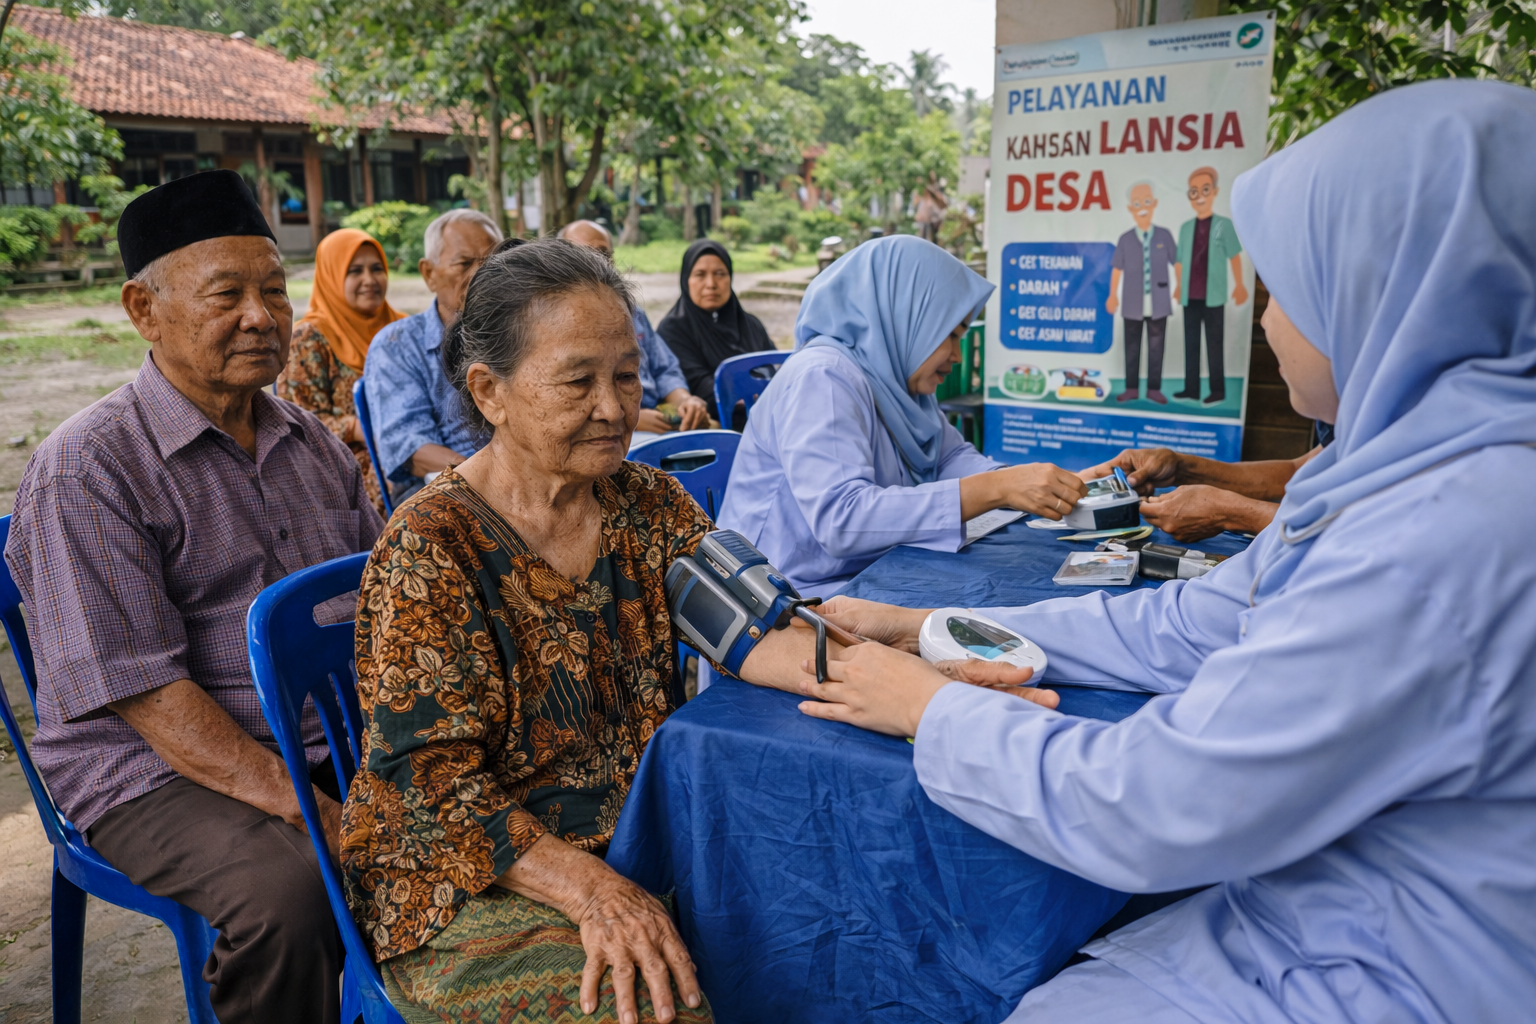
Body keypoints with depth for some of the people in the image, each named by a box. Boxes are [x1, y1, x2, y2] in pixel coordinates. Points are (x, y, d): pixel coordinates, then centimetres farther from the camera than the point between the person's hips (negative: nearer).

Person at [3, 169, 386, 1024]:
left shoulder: (314, 443, 12)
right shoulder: (87, 469, -9)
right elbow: (146, 695, -16)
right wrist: (312, 813, -23)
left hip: (333, 739, 6)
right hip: (155, 771, -6)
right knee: (289, 890, -32)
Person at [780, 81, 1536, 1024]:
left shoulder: (1455, 532, -31)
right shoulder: (1404, 460, 3)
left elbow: (1151, 813, -28)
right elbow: (1193, 623, 7)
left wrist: (932, 709, -12)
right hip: (1314, 915, 8)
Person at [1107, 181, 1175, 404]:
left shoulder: (1164, 235, 1)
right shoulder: (1125, 239, 0)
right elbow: (1117, 269, 5)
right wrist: (1113, 296, 7)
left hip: (1158, 303, 0)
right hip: (1132, 304, 0)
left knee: (1156, 347, 4)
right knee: (1132, 347, 5)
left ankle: (1154, 388, 11)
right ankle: (1131, 388, 12)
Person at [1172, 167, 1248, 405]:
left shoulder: (1224, 225, -2)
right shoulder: (1185, 227, 8)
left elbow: (1234, 257, 1)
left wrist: (1239, 284, 3)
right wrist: (1179, 285, 17)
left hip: (1213, 297, -4)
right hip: (1190, 297, 4)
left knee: (1214, 344, 1)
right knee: (1191, 343, 7)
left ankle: (1218, 390, 7)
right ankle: (1191, 389, 13)